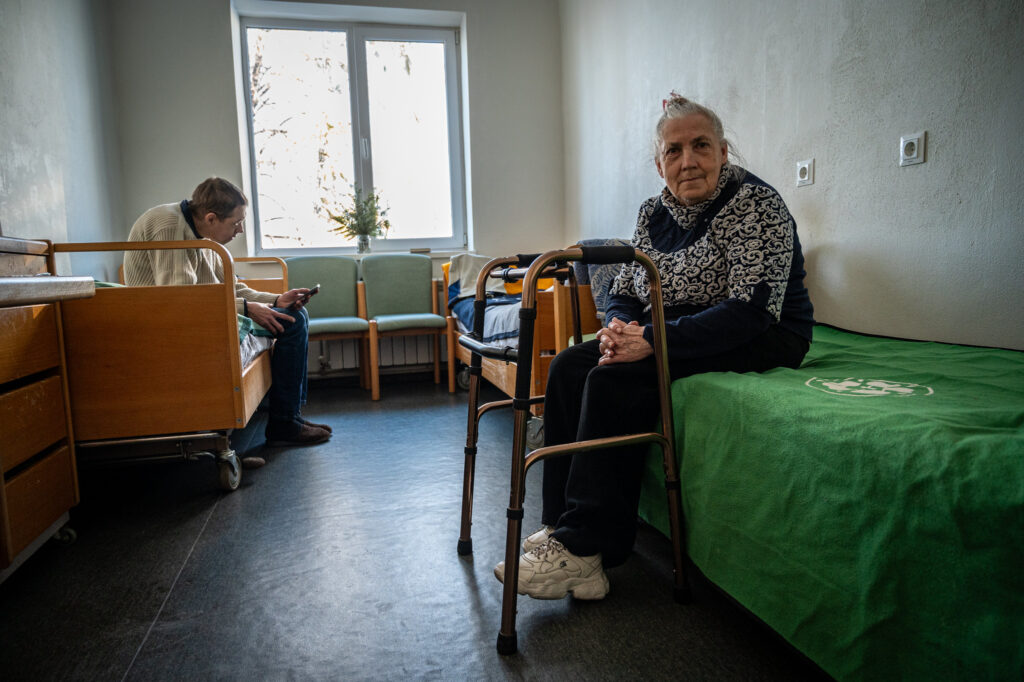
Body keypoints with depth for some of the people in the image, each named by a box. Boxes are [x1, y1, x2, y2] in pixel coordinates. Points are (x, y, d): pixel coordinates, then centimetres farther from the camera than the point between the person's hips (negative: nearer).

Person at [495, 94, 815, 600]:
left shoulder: (755, 203, -15)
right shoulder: (654, 213, 7)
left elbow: (751, 311, -24)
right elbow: (623, 292, 9)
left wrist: (654, 341, -32)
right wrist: (619, 326, -16)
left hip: (764, 341, -7)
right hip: (679, 331, 8)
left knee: (616, 382, -28)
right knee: (569, 365, -12)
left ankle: (585, 548, -21)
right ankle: (560, 524, -11)